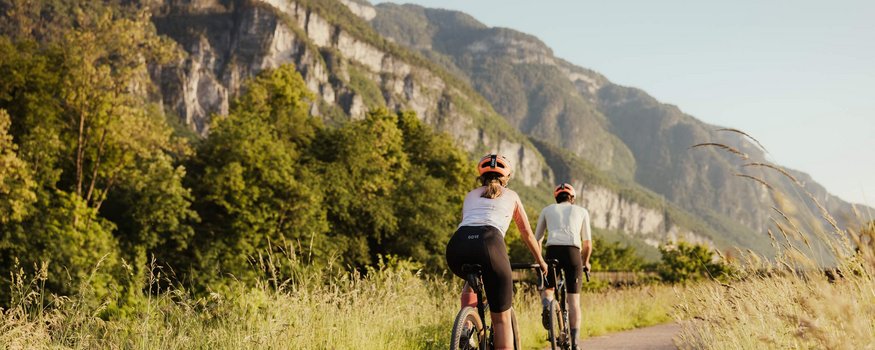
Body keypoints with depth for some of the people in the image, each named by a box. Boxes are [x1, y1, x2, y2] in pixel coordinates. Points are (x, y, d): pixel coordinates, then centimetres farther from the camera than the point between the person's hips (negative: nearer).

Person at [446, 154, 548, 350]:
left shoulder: (470, 196, 34)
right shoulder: (511, 196, 30)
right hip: (489, 243, -3)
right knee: (501, 319, 7)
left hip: (457, 245, 3)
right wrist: (540, 261, 53)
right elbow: (527, 234, 38)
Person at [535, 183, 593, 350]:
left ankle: (546, 305, -13)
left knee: (547, 288, 23)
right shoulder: (582, 211, 22)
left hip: (553, 250, 0)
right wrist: (585, 262, 36)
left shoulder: (547, 210, 22)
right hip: (573, 251, 0)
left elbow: (537, 240, 21)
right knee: (574, 300, 5)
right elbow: (587, 243, 20)